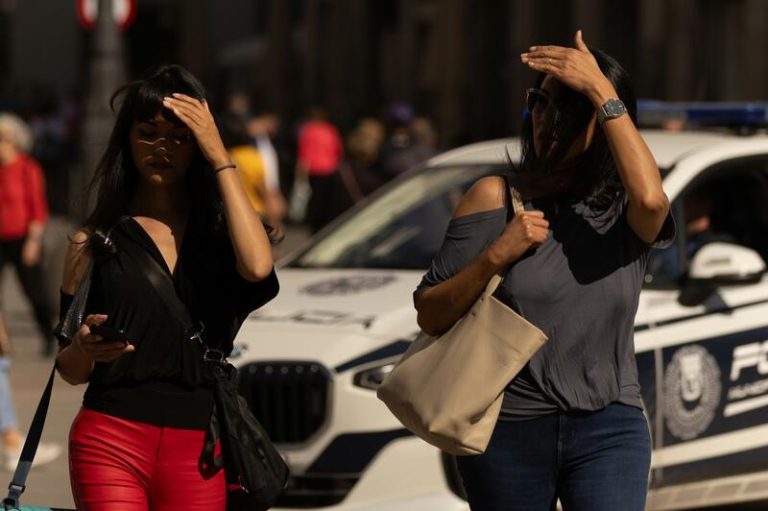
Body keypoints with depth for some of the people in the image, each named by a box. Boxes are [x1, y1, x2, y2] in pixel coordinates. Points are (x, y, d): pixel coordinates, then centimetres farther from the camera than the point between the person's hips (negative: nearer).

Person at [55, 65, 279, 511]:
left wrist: (219, 157, -7)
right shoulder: (98, 240, 10)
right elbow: (70, 371, 12)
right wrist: (84, 349, -14)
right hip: (112, 440, -1)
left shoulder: (218, 234, 10)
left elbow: (257, 268, -16)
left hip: (196, 449, 1)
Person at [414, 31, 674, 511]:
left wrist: (601, 90, -23)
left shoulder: (622, 211, 0)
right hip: (509, 430, 1)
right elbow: (429, 316, -1)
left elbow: (651, 199, -27)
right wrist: (495, 257, -18)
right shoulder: (496, 198, 0)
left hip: (609, 431, -1)